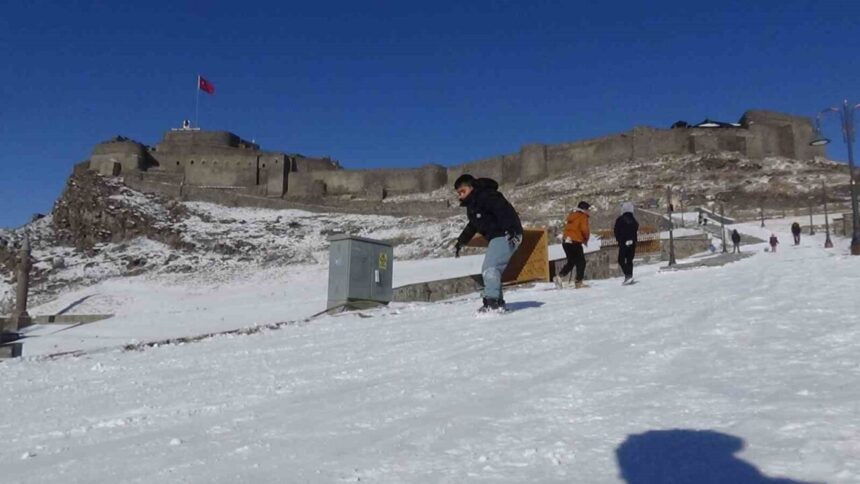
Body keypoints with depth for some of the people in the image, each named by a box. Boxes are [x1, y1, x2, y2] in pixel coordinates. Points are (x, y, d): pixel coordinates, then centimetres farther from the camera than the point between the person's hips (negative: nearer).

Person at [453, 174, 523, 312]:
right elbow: (472, 226, 33)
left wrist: (509, 230, -37)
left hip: (507, 237, -11)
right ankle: (498, 302, 19)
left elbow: (503, 211, -26)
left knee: (490, 268, -20)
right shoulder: (472, 205, 19)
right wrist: (460, 242, 37)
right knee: (488, 270, 13)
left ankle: (491, 301, -21)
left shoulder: (486, 196, -13)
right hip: (496, 238, 11)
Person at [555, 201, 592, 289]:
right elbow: (585, 229, -17)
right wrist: (586, 239, 4)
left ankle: (560, 276, 3)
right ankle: (578, 282, -1)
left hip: (565, 241, 8)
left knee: (571, 262, 18)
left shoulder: (571, 215, 19)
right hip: (575, 242, -8)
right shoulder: (583, 217, -5)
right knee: (581, 262, 2)